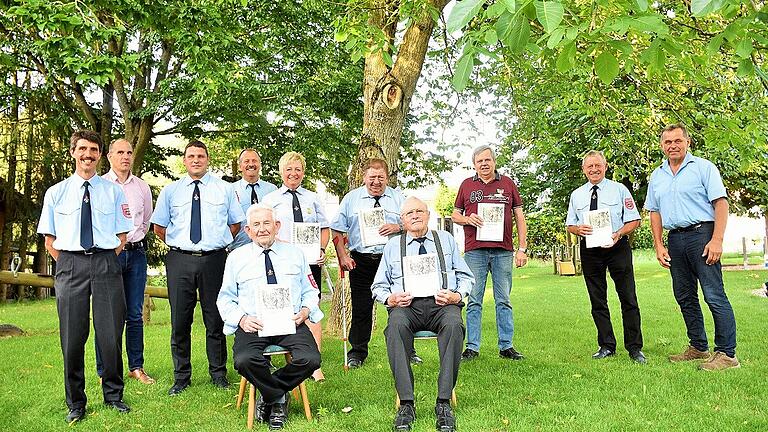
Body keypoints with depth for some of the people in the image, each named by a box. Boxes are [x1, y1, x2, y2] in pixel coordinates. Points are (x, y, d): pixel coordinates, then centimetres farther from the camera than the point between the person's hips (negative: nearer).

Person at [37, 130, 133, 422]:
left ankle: (113, 395, 21)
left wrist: (105, 263, -1)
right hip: (70, 264, 0)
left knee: (111, 333, 2)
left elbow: (122, 237, 8)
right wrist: (67, 266, 2)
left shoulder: (113, 192, 8)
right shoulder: (56, 193, 9)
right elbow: (49, 240, 10)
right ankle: (75, 403, 19)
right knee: (72, 336, 5)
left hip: (106, 263, 0)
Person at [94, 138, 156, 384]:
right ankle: (105, 372, 9)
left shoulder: (142, 187, 11)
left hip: (136, 252, 3)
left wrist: (135, 239, 13)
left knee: (135, 315, 8)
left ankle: (136, 368, 17)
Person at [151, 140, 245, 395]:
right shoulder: (170, 191, 10)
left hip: (214, 259, -1)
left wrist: (219, 243, 5)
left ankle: (218, 373, 18)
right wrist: (177, 244, 7)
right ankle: (181, 377, 17)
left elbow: (236, 224, 13)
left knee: (215, 318, 5)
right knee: (180, 320, 5)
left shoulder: (224, 189, 8)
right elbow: (159, 226, 16)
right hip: (179, 261, 1)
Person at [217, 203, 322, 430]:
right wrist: (241, 318, -6)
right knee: (245, 361, -33)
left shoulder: (295, 253, 16)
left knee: (310, 360, -27)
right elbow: (225, 299, 14)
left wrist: (305, 310, -3)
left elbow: (310, 291, 18)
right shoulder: (236, 257, 13)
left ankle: (269, 396, -1)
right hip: (252, 325, -1)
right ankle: (279, 399, -3)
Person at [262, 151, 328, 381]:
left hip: (311, 260, 2)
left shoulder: (313, 198, 15)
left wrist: (321, 249, -3)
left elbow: (324, 228, 15)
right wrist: (283, 245, -16)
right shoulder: (270, 199, 8)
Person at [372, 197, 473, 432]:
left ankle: (444, 403, -31)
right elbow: (378, 286, 21)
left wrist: (457, 295, -5)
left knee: (454, 324, -36)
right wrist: (390, 298, -2)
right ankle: (406, 404, -32)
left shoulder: (446, 239, 20)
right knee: (396, 324, -36)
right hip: (406, 305, 0)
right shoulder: (393, 245, 20)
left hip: (442, 304, 0)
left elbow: (466, 277, 17)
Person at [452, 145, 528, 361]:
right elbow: (455, 214, 16)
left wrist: (522, 248, 4)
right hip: (474, 250, 0)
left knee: (503, 301, 5)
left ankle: (506, 346, 12)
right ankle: (472, 347, 7)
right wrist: (467, 219, -7)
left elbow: (519, 216, 10)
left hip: (503, 250, 0)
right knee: (474, 301, 2)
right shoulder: (467, 185, 11)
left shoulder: (507, 183, 11)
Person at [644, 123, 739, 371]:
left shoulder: (703, 167, -1)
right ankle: (698, 347, 22)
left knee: (714, 295, -9)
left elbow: (721, 203, -8)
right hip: (675, 240, 6)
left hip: (701, 233, -6)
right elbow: (655, 213, 16)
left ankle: (727, 354, -5)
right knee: (685, 297, 11)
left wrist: (716, 240, -17)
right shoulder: (657, 176, 15)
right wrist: (659, 246, 7)